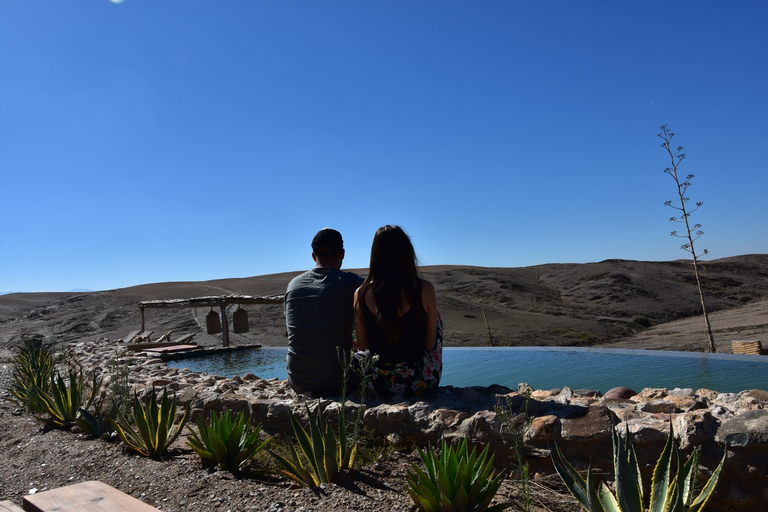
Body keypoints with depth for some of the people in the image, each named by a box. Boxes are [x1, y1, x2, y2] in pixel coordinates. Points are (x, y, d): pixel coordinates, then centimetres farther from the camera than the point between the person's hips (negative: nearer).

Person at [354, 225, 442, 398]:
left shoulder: (361, 294, -10)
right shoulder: (424, 289, -16)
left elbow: (362, 348, -1)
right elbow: (430, 344, -6)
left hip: (380, 385, 2)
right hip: (420, 383, -2)